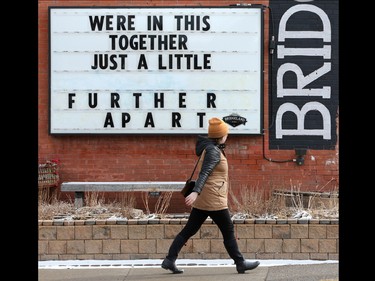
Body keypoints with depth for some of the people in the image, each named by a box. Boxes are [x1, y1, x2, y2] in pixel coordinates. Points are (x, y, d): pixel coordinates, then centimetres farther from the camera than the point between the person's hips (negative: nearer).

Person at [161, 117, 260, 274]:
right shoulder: (213, 152, -14)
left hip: (202, 201, 9)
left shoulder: (210, 148, 15)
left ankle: (169, 260, 3)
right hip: (213, 200, -9)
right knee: (228, 231, 2)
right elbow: (204, 173, -26)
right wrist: (195, 192, -35)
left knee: (189, 230, 6)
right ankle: (240, 263, 9)